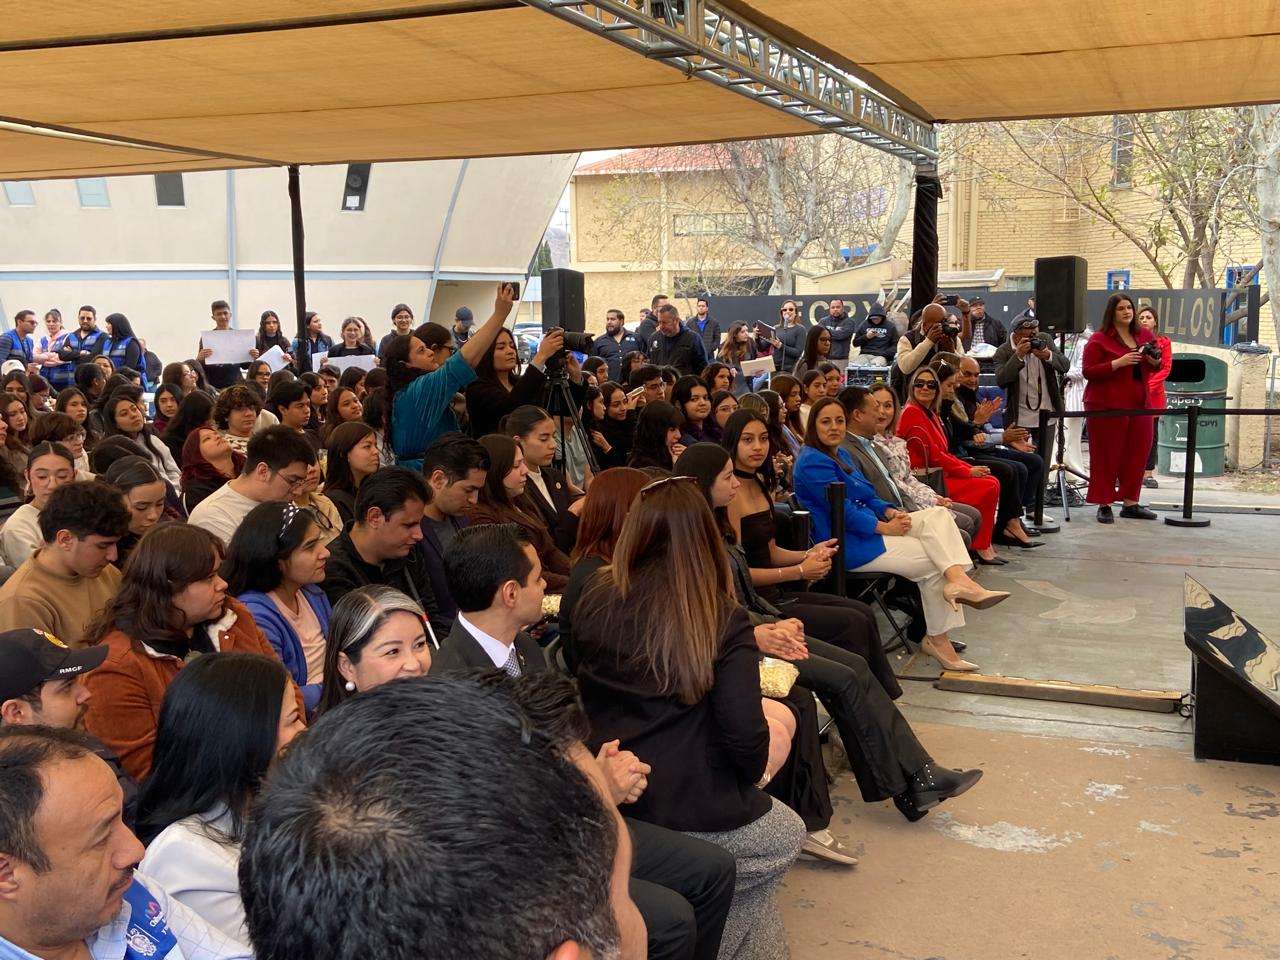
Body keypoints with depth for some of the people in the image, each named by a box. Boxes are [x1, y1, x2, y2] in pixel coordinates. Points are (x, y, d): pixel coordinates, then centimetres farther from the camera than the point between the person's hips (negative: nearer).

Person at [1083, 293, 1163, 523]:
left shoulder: (1145, 335, 12)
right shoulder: (1099, 340, -6)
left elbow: (1156, 367, 23)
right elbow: (1088, 372, -12)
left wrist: (1155, 361, -1)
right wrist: (1118, 363, -21)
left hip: (1139, 404, 6)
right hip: (1107, 406, -6)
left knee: (1137, 454, 7)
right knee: (1106, 456, -2)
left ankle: (1130, 503, 16)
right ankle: (1104, 505, 5)